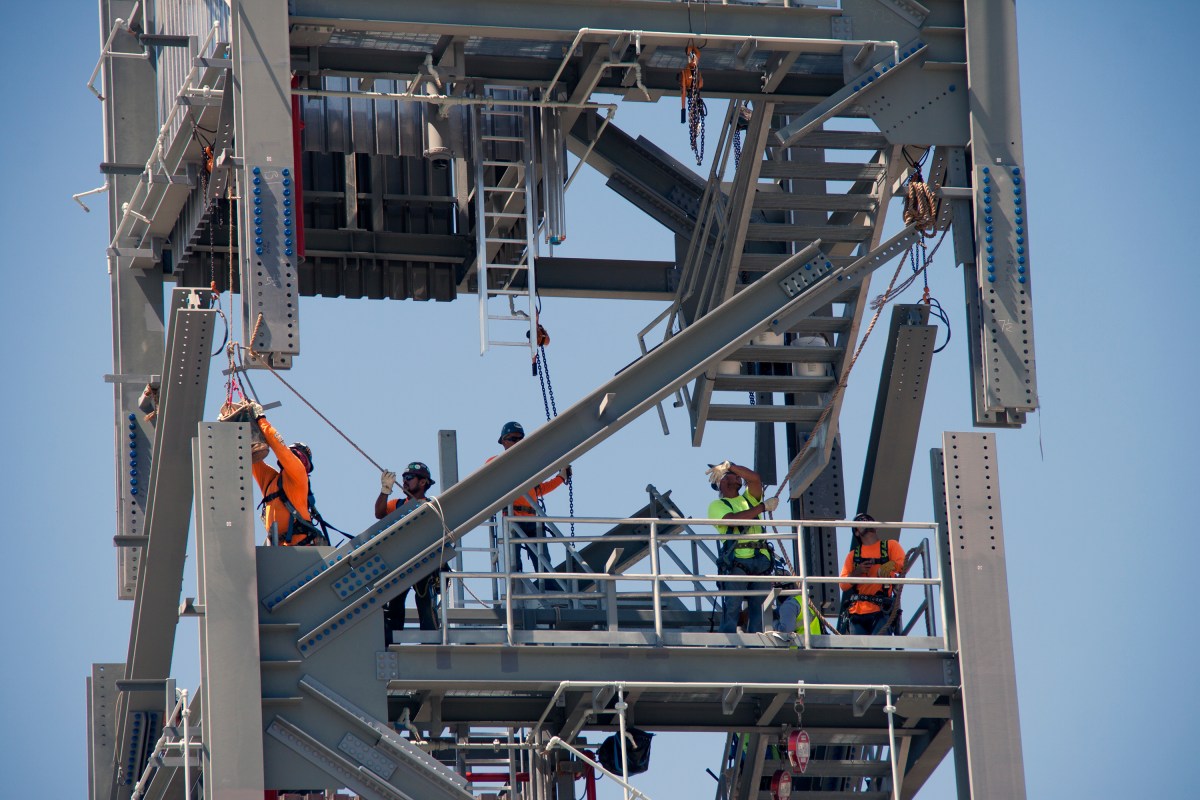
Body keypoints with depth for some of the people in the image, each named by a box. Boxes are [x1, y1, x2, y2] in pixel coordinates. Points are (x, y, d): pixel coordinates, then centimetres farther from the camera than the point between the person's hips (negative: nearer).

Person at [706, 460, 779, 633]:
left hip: (761, 559, 5)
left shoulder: (749, 498, 24)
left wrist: (729, 465, -4)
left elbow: (755, 478, 4)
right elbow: (734, 519, -9)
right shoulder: (717, 505, 11)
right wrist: (763, 506, -7)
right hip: (736, 559, -5)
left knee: (758, 605, 1)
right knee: (733, 605, -12)